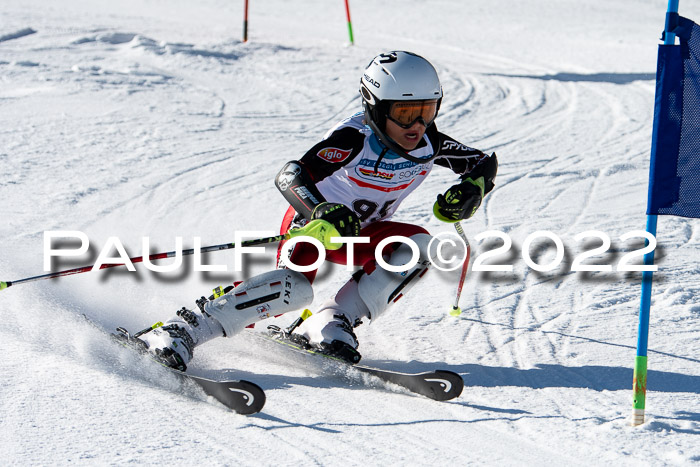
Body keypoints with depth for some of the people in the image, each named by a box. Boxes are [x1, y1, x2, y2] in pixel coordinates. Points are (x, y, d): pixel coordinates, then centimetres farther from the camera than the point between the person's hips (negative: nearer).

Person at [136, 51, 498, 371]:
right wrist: (322, 213, -61)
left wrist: (470, 190, -24)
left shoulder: (429, 142, -14)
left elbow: (484, 163, -1)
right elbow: (288, 177, -42)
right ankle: (183, 330, -32)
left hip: (362, 232, 6)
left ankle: (331, 324, -21)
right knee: (294, 288, -34)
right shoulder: (354, 138, -31)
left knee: (418, 246, -23)